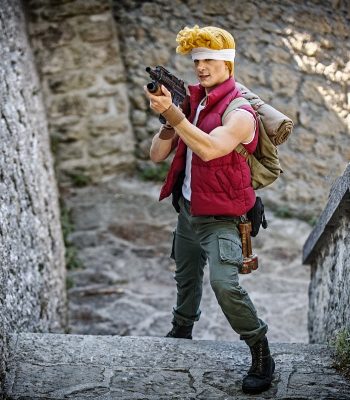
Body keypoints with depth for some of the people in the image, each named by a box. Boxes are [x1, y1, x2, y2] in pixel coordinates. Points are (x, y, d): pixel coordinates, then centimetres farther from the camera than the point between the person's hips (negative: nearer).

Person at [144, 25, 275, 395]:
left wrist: (173, 114, -36)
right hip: (187, 210, 8)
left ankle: (262, 357, -10)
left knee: (224, 283, -24)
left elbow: (210, 148, -35)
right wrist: (168, 124, -17)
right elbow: (157, 155, 2)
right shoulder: (192, 104, 5)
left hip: (220, 217, -7)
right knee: (186, 277, 24)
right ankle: (181, 332, 48)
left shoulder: (239, 112, -16)